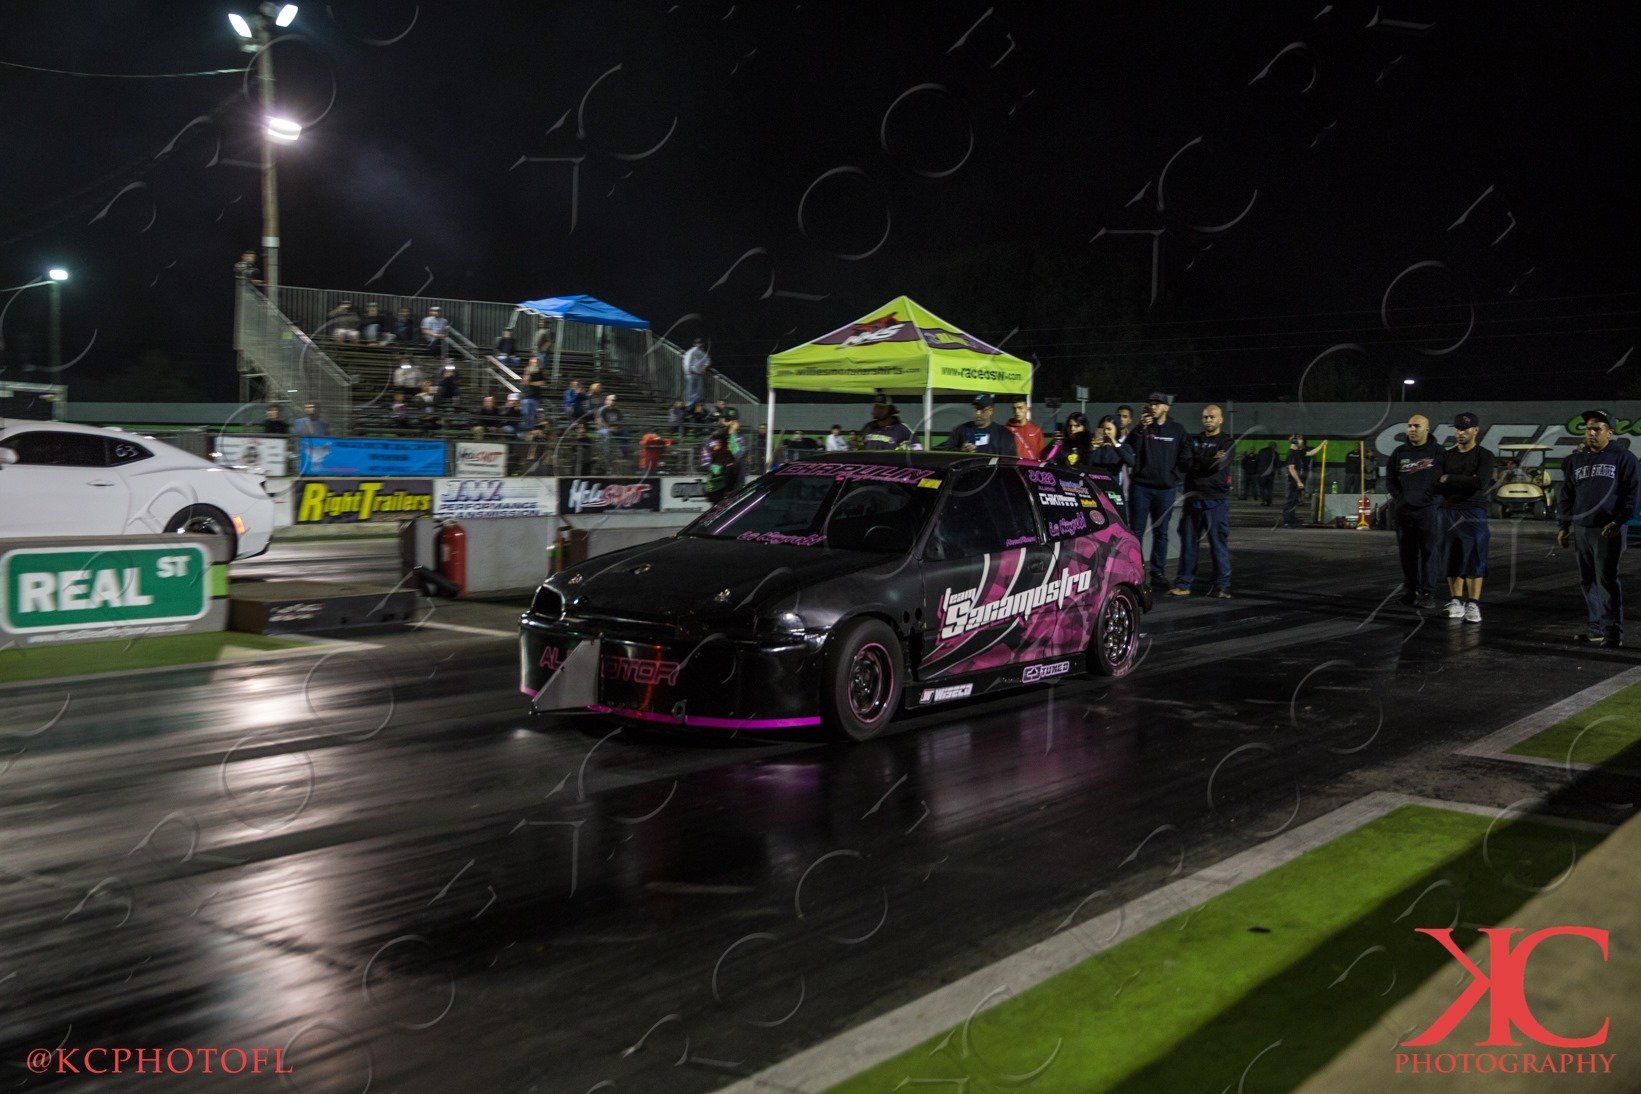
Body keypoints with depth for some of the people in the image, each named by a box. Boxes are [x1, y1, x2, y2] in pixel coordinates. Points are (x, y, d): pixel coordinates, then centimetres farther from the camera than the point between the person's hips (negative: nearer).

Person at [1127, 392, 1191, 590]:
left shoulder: (1177, 430, 8)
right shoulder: (1141, 428, 5)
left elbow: (1185, 458, 9)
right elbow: (1130, 449, -11)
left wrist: (1175, 477, -1)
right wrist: (1140, 429, -22)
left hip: (1166, 489, 1)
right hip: (1141, 486, -1)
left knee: (1161, 533, 7)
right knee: (1136, 531, -2)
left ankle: (1158, 573, 14)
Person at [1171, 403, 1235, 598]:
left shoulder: (1227, 442, 4)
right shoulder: (1195, 441, 17)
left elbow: (1220, 464, -12)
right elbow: (1185, 463, 5)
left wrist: (1196, 463, -10)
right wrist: (1209, 461, -9)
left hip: (1216, 500, -4)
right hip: (1192, 498, 4)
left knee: (1219, 543, -5)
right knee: (1188, 542, 5)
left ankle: (1221, 585, -1)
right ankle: (1183, 583, 10)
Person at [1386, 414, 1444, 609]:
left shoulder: (1437, 451, 2)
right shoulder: (1399, 452, 11)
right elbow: (1390, 478, 13)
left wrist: (1431, 498, -10)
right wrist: (1400, 498, 0)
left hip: (1428, 510, -3)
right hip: (1403, 510, 4)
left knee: (1430, 552, -5)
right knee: (1407, 553, 7)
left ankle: (1428, 594, -4)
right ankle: (1410, 591, 16)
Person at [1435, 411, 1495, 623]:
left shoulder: (1484, 456, 2)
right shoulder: (1447, 456, 13)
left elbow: (1481, 483, -15)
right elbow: (1437, 487, 3)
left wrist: (1449, 479, -9)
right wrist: (1466, 483, -9)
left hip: (1474, 512, -4)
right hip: (1450, 512, 4)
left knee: (1475, 558, -6)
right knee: (1452, 558, 4)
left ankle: (1473, 604, -7)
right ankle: (1456, 601, 10)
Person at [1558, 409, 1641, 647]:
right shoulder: (1575, 461, 16)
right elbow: (1565, 496, 19)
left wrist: (1618, 521, -13)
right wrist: (1563, 526, 13)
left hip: (1608, 531, -6)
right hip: (1581, 530, 6)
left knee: (1606, 579, -11)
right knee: (1587, 581, 9)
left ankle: (1613, 631, -8)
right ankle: (1595, 627, 17)